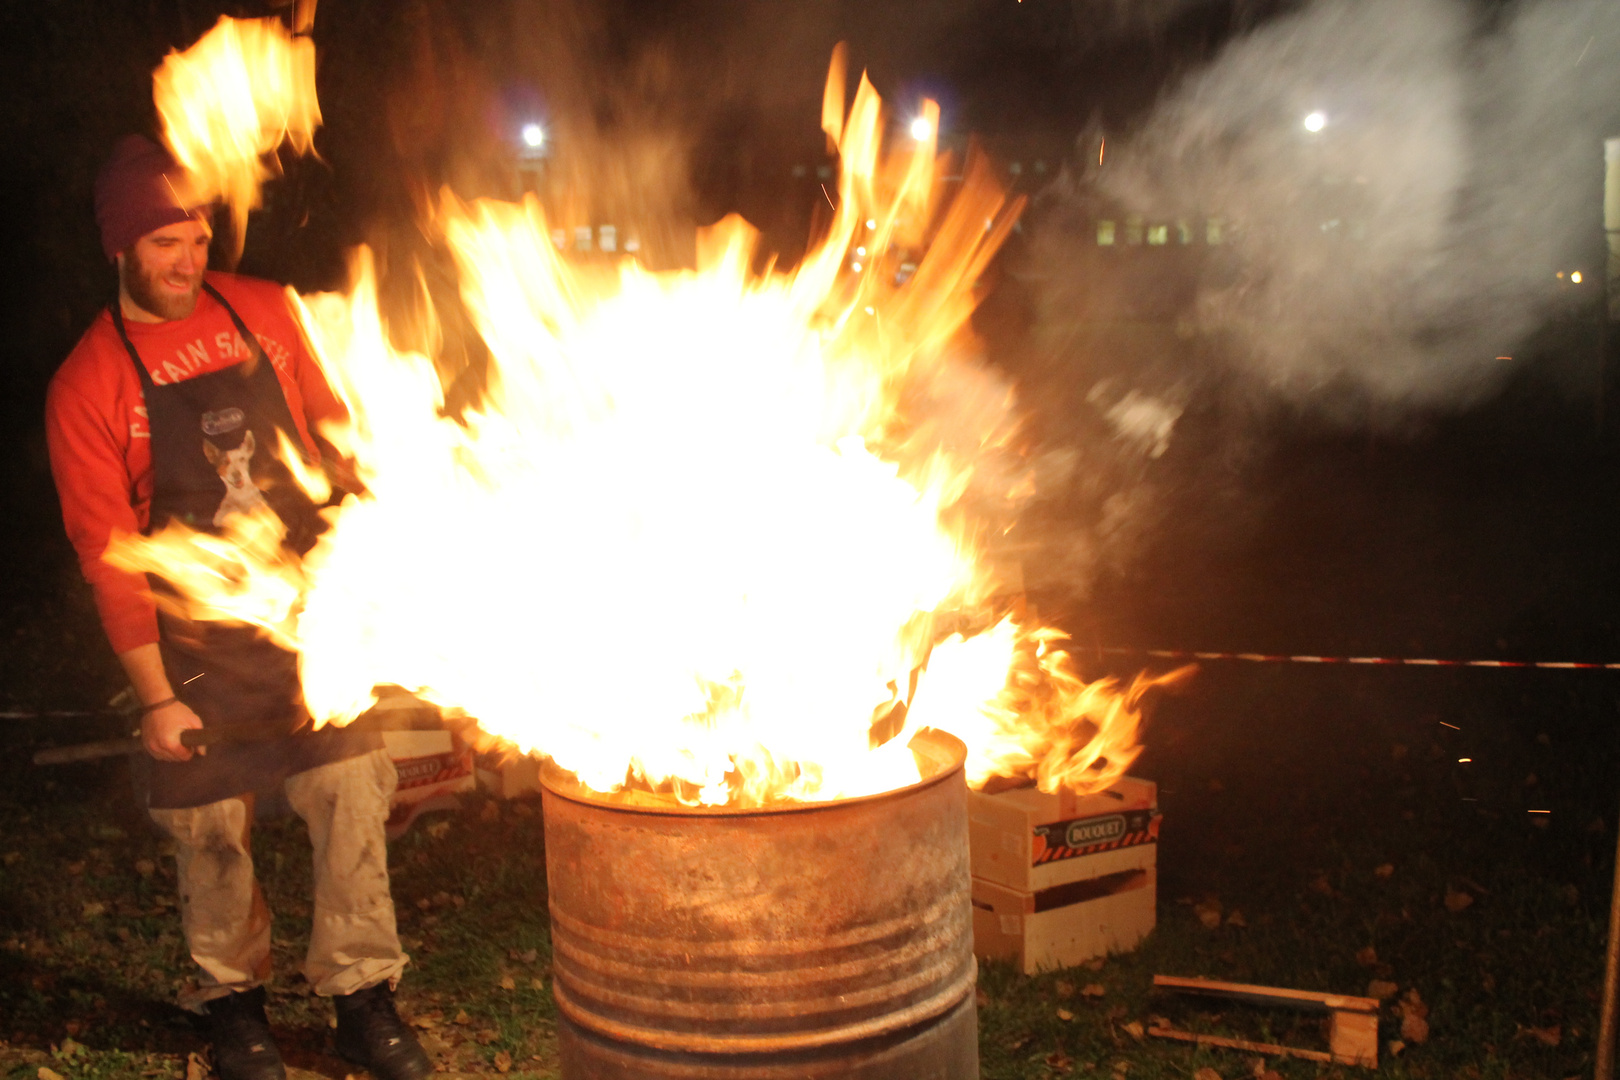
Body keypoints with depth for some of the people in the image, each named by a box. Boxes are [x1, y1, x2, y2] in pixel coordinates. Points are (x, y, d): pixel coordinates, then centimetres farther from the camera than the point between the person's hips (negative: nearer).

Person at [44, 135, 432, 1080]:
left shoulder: (264, 313, 1)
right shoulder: (89, 384, -8)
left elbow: (331, 423, 13)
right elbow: (107, 551, -7)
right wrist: (155, 696, -8)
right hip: (198, 640, -2)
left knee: (352, 795, -2)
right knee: (216, 824, 7)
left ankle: (363, 995, 12)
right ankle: (232, 996, 29)